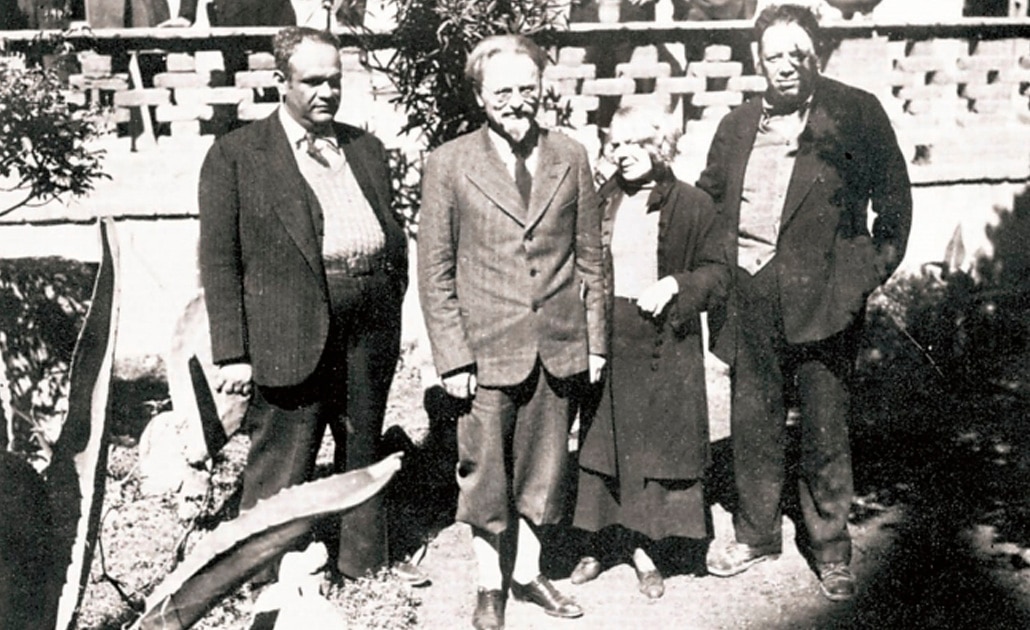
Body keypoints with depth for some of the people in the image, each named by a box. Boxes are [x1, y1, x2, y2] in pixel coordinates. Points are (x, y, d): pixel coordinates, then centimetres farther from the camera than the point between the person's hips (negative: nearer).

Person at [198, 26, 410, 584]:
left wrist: (391, 313, 10)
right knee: (280, 471, 3)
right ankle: (272, 585, 19)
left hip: (370, 329, 5)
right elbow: (218, 260, -5)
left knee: (363, 458, 17)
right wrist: (232, 353, -11)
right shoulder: (235, 155, -1)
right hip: (290, 334, -5)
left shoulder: (366, 149, 14)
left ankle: (365, 571, 33)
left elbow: (394, 237, 18)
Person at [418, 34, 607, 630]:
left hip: (559, 346, 3)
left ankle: (529, 573, 35)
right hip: (487, 349, -2)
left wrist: (595, 339, 6)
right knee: (485, 474, 9)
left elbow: (590, 258, 8)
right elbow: (435, 272, -3)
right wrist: (452, 356, -8)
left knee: (543, 468, 15)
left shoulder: (571, 157, 4)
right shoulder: (448, 164, -4)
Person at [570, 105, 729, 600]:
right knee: (600, 441, 7)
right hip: (605, 340, 2)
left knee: (656, 442, 4)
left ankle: (642, 547, 18)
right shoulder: (599, 202, 6)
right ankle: (596, 544, 20)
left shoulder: (692, 205, -2)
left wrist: (676, 285, -15)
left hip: (665, 346, -2)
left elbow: (716, 272, 0)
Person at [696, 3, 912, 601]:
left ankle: (831, 546, 22)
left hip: (820, 293, -3)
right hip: (747, 294, 4)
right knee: (752, 421, 12)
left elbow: (895, 198, 2)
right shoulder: (738, 124, 12)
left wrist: (873, 271, -3)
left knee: (826, 424, 4)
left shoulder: (857, 112, 0)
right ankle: (757, 534, 29)